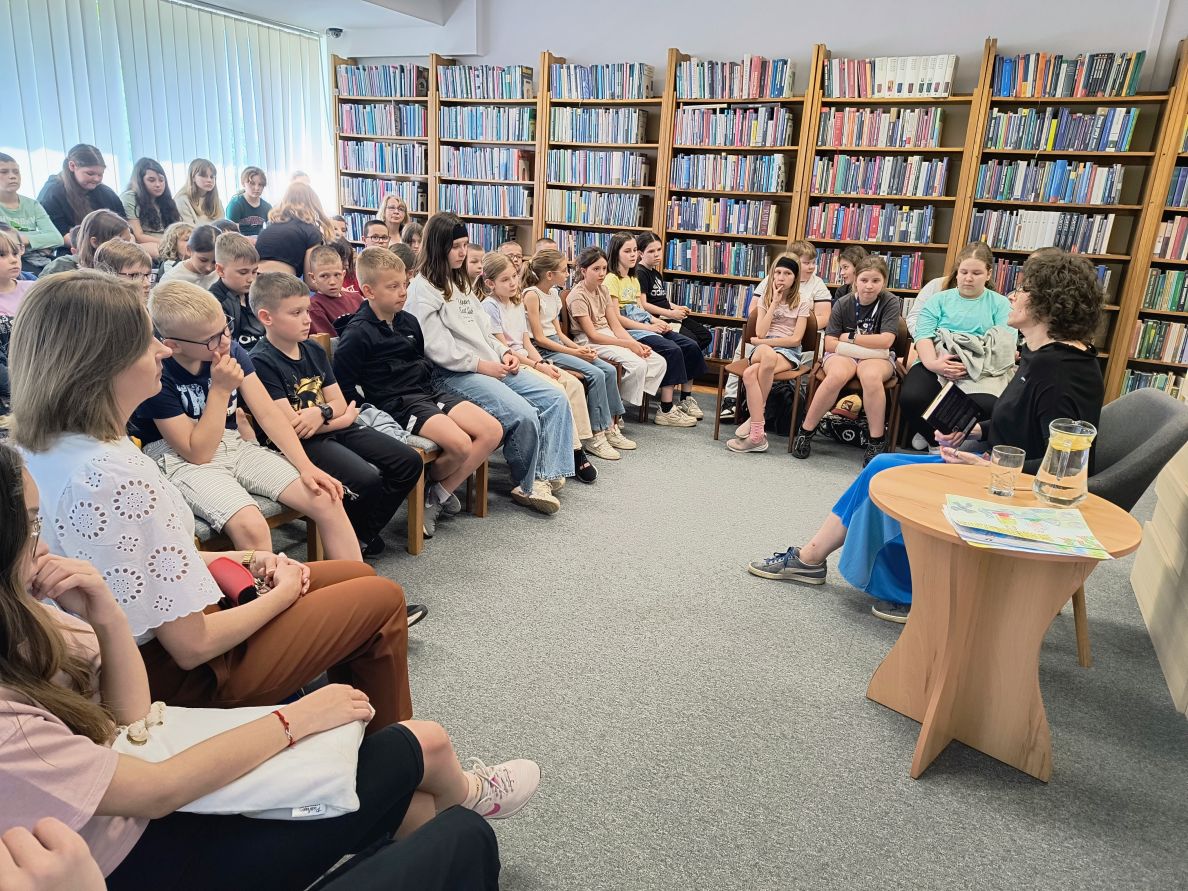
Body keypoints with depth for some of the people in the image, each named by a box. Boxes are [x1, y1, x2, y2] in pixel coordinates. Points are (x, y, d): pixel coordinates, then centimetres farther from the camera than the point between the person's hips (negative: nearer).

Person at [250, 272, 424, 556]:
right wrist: (342, 417, -6)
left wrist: (322, 412, -15)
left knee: (409, 461, -3)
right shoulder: (261, 362, -13)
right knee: (367, 479, -29)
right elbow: (290, 425, -17)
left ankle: (365, 532, 11)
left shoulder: (314, 350, 11)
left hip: (334, 429, 8)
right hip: (301, 442, -8)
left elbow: (339, 402, 9)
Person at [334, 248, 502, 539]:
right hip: (395, 403, -8)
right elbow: (343, 387, -10)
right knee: (460, 444, -28)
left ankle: (439, 495, -1)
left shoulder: (409, 321, 14)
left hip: (426, 392, 8)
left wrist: (431, 388, 16)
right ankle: (428, 488, 6)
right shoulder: (357, 333, -10)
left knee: (492, 431, -8)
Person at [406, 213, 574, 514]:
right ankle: (527, 485, -2)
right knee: (524, 416, -26)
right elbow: (436, 347, -15)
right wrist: (481, 365, -15)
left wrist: (503, 353, 4)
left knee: (555, 400, -6)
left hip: (491, 366, 9)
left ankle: (543, 476, -11)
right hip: (455, 374, -9)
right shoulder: (422, 289, -6)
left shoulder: (459, 282, 21)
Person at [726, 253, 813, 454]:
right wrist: (775, 303, -5)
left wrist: (760, 342, -6)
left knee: (750, 373, -37)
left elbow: (795, 339, -5)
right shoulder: (766, 298, 13)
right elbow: (760, 332, -1)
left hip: (789, 353, -2)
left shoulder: (803, 300, 4)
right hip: (763, 349, 3)